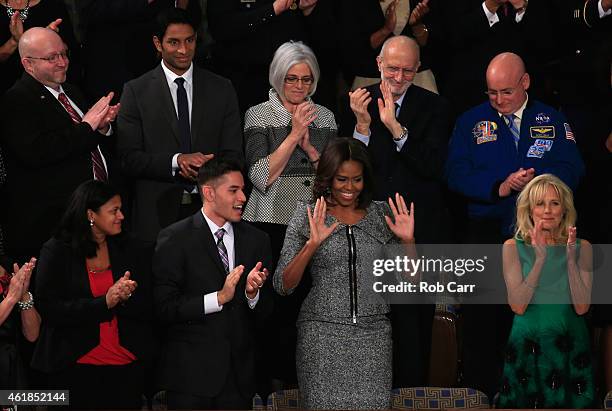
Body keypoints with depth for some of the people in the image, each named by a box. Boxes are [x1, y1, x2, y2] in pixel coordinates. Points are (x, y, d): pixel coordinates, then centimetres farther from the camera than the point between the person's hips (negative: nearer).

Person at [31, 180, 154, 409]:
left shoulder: (131, 251, 8)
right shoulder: (56, 251, -2)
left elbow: (148, 310, 6)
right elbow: (50, 310, -11)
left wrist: (125, 298, -15)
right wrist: (104, 302, -17)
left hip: (126, 367, 3)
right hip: (75, 367, -3)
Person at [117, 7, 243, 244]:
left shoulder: (222, 89, 8)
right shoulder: (136, 91, 2)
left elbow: (233, 155, 5)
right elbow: (128, 159, -4)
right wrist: (177, 161, -17)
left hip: (210, 209, 2)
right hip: (157, 214, -2)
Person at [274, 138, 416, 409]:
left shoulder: (382, 215, 8)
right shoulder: (307, 216, 2)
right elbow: (282, 286, -4)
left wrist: (408, 241, -7)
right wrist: (312, 244, -17)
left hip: (373, 335, 2)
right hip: (322, 335, -2)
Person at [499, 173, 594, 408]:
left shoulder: (581, 248, 0)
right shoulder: (513, 247, -2)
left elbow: (581, 307, -8)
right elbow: (518, 306, -11)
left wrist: (571, 259, -17)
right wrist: (540, 259, -19)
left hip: (571, 345, 1)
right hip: (527, 345, -1)